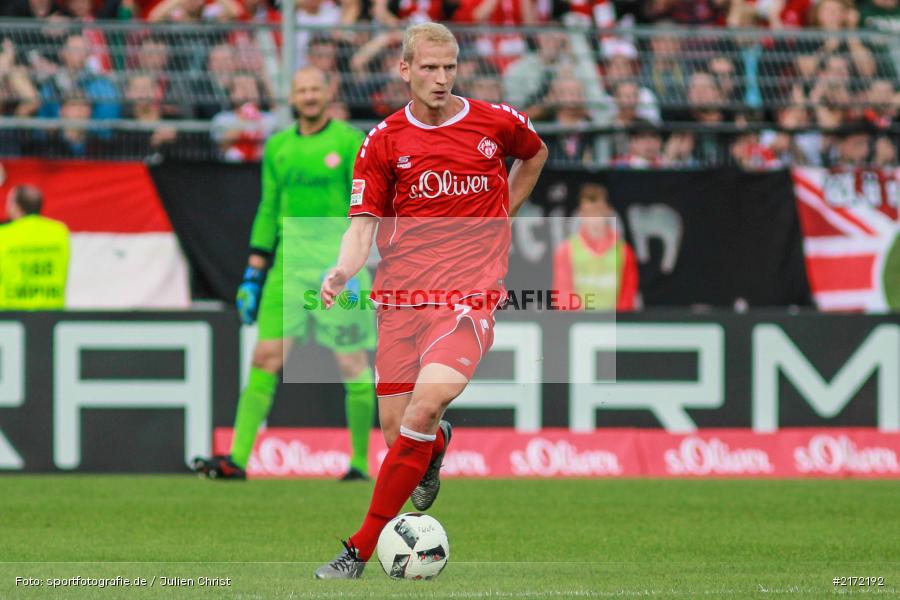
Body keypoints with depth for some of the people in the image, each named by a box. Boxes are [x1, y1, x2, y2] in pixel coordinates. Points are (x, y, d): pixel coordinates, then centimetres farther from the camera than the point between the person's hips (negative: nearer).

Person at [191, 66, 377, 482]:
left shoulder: (349, 142, -1)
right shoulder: (277, 147, 13)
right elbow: (268, 211, 17)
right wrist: (253, 273, 12)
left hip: (337, 261, -4)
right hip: (288, 263, 4)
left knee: (352, 363, -1)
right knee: (265, 358, -4)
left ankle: (361, 463, 9)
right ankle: (237, 459, -7)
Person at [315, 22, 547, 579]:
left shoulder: (497, 122, 4)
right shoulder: (384, 141, 4)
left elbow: (535, 154, 27)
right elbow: (364, 225, 1)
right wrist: (344, 271, -20)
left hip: (471, 296, -2)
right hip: (403, 297, 2)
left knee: (426, 403, -25)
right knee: (397, 429, -2)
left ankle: (362, 548, -18)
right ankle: (437, 449, 40)